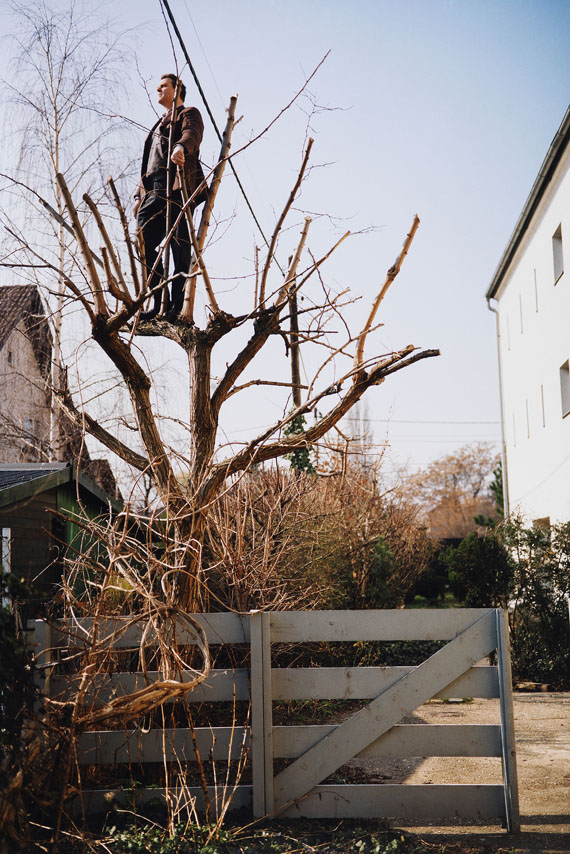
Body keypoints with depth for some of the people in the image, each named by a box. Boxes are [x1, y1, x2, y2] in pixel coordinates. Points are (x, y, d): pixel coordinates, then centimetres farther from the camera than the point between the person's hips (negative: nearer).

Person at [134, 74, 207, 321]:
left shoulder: (189, 113, 11)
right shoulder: (160, 124, 36)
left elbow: (192, 134, -15)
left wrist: (181, 147, -39)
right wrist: (140, 195, 22)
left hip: (178, 188, -8)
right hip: (154, 191, 8)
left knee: (179, 245, -12)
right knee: (145, 244, -4)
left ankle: (178, 305, -15)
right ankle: (159, 302, -1)